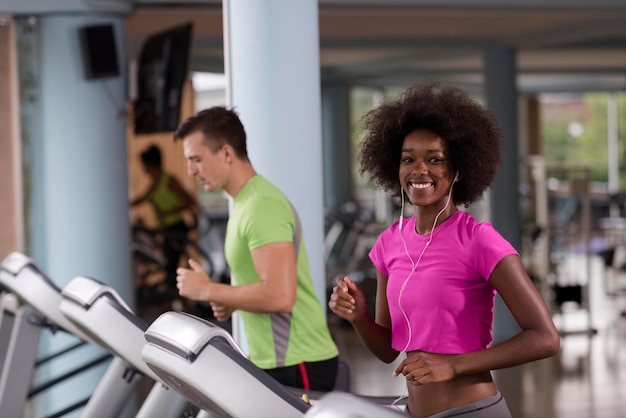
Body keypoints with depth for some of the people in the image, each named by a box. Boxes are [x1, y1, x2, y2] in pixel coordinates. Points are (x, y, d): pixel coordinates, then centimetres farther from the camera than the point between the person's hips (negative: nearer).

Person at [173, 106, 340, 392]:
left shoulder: (262, 207, -17)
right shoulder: (245, 203, 15)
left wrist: (207, 290, -16)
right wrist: (229, 302, 7)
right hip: (271, 363, 10)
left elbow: (279, 295, -27)